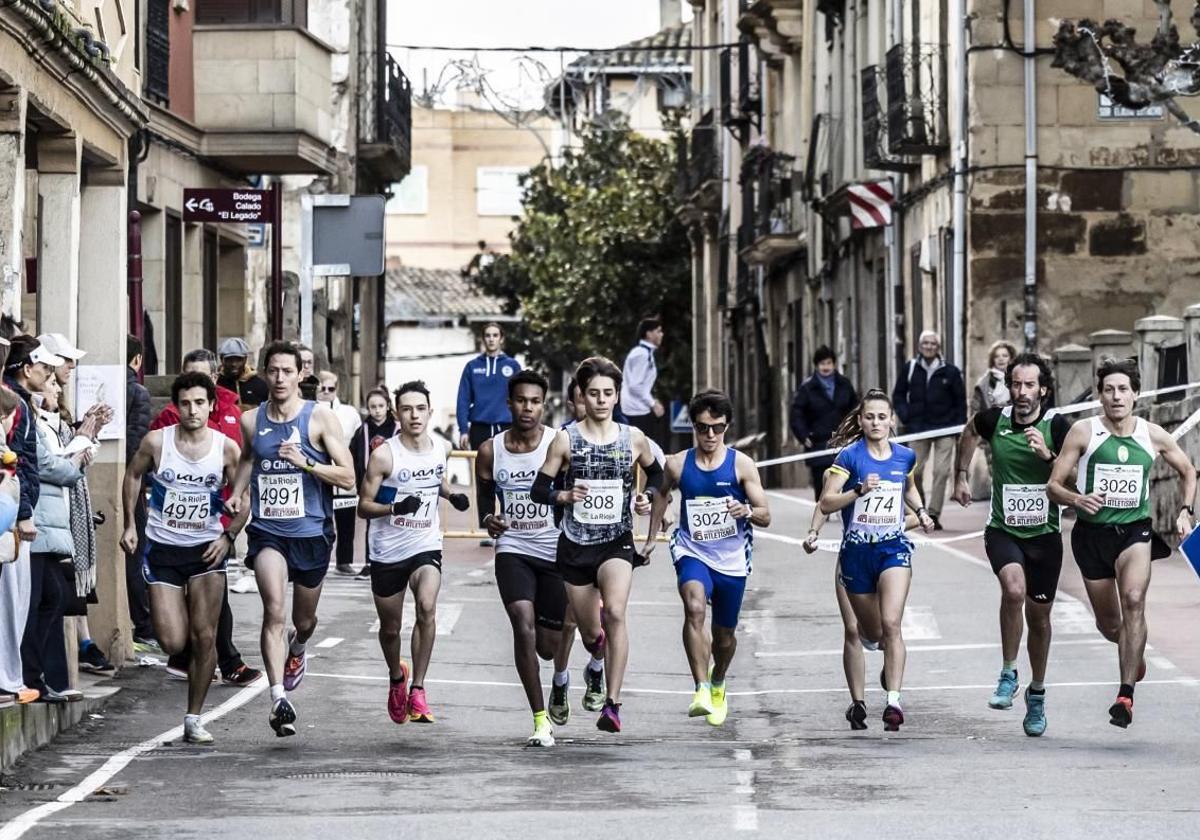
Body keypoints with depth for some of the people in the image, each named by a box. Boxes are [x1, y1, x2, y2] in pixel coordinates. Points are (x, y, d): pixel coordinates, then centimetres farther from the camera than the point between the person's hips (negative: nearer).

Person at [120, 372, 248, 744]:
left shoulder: (227, 448, -6)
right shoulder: (156, 442, -8)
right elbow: (133, 476, 10)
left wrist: (228, 535, -10)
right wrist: (130, 525, 5)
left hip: (207, 548, 1)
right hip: (162, 548, 0)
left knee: (204, 637, -4)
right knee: (173, 643, -7)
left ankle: (194, 719, 8)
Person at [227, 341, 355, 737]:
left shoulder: (320, 418, -7)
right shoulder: (251, 420, 3)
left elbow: (348, 477, -9)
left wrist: (306, 463, -22)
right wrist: (237, 493, 11)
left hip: (311, 531, 0)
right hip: (267, 531, 0)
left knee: (304, 621, 16)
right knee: (274, 610, -21)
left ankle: (296, 650, 53)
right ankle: (279, 697, -28)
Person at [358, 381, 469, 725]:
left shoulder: (442, 448, 0)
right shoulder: (384, 455, -14)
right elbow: (363, 506, -10)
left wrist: (453, 496, 4)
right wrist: (395, 508, -28)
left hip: (426, 546, 1)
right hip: (388, 551, -1)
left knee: (427, 607, -26)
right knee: (390, 627, 11)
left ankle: (417, 690, -19)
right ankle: (397, 678, 44)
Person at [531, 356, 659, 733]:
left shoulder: (633, 438, 0)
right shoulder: (566, 439, -3)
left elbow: (655, 473, 19)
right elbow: (538, 489, 0)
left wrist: (648, 497, -1)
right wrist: (563, 496, -20)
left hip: (617, 542, -1)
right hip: (575, 545, 1)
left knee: (615, 613, -27)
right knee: (590, 635, 11)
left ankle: (613, 704, -25)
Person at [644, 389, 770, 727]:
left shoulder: (741, 465, -6)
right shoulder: (678, 464, -2)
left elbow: (765, 516, -4)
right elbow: (662, 493, 20)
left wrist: (747, 511, -26)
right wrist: (651, 537, 22)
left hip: (732, 559, 1)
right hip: (692, 551, -1)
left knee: (724, 633, 14)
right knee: (694, 608, -31)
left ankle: (718, 684, 47)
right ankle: (701, 690, -35)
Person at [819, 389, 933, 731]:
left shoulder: (905, 456, 3)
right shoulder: (850, 456, -7)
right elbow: (826, 503, -10)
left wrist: (921, 511, 7)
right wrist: (860, 490, -23)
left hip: (894, 548, 0)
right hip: (856, 551, 0)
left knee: (891, 624, -18)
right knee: (871, 632, 12)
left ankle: (893, 700, -22)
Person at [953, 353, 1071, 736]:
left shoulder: (1058, 426, -10)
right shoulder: (994, 419, -5)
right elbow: (970, 433, 19)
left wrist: (1048, 456, -26)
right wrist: (961, 476, 23)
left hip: (1044, 534, 0)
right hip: (1002, 530, 0)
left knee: (1039, 616, 10)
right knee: (1014, 589, -28)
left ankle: (1037, 695, 30)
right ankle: (1008, 675, -11)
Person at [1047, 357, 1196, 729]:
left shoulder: (1152, 435, 2)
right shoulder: (1084, 431, -4)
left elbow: (1188, 471, 19)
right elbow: (1053, 486, -4)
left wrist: (1186, 510, 5)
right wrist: (1078, 499, -24)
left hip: (1135, 530, 0)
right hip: (1092, 532, 0)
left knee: (1133, 600, -27)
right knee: (1108, 624, 11)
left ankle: (1126, 695, -29)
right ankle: (1134, 652, 49)